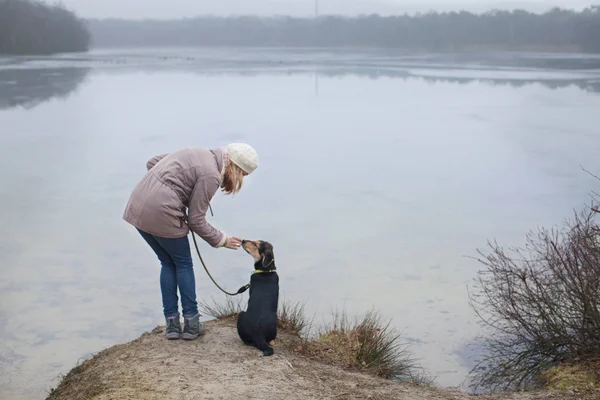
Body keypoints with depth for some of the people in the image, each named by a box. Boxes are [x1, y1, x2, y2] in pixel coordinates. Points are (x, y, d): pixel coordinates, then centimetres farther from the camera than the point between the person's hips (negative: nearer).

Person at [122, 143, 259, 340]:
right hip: (161, 215, -8)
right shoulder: (210, 175, -11)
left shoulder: (200, 154, 15)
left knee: (168, 263, 20)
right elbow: (195, 220, -8)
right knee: (183, 264, 12)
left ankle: (172, 324, 20)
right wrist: (222, 240, 5)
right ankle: (191, 324, 17)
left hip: (137, 208, 8)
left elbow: (152, 162, 21)